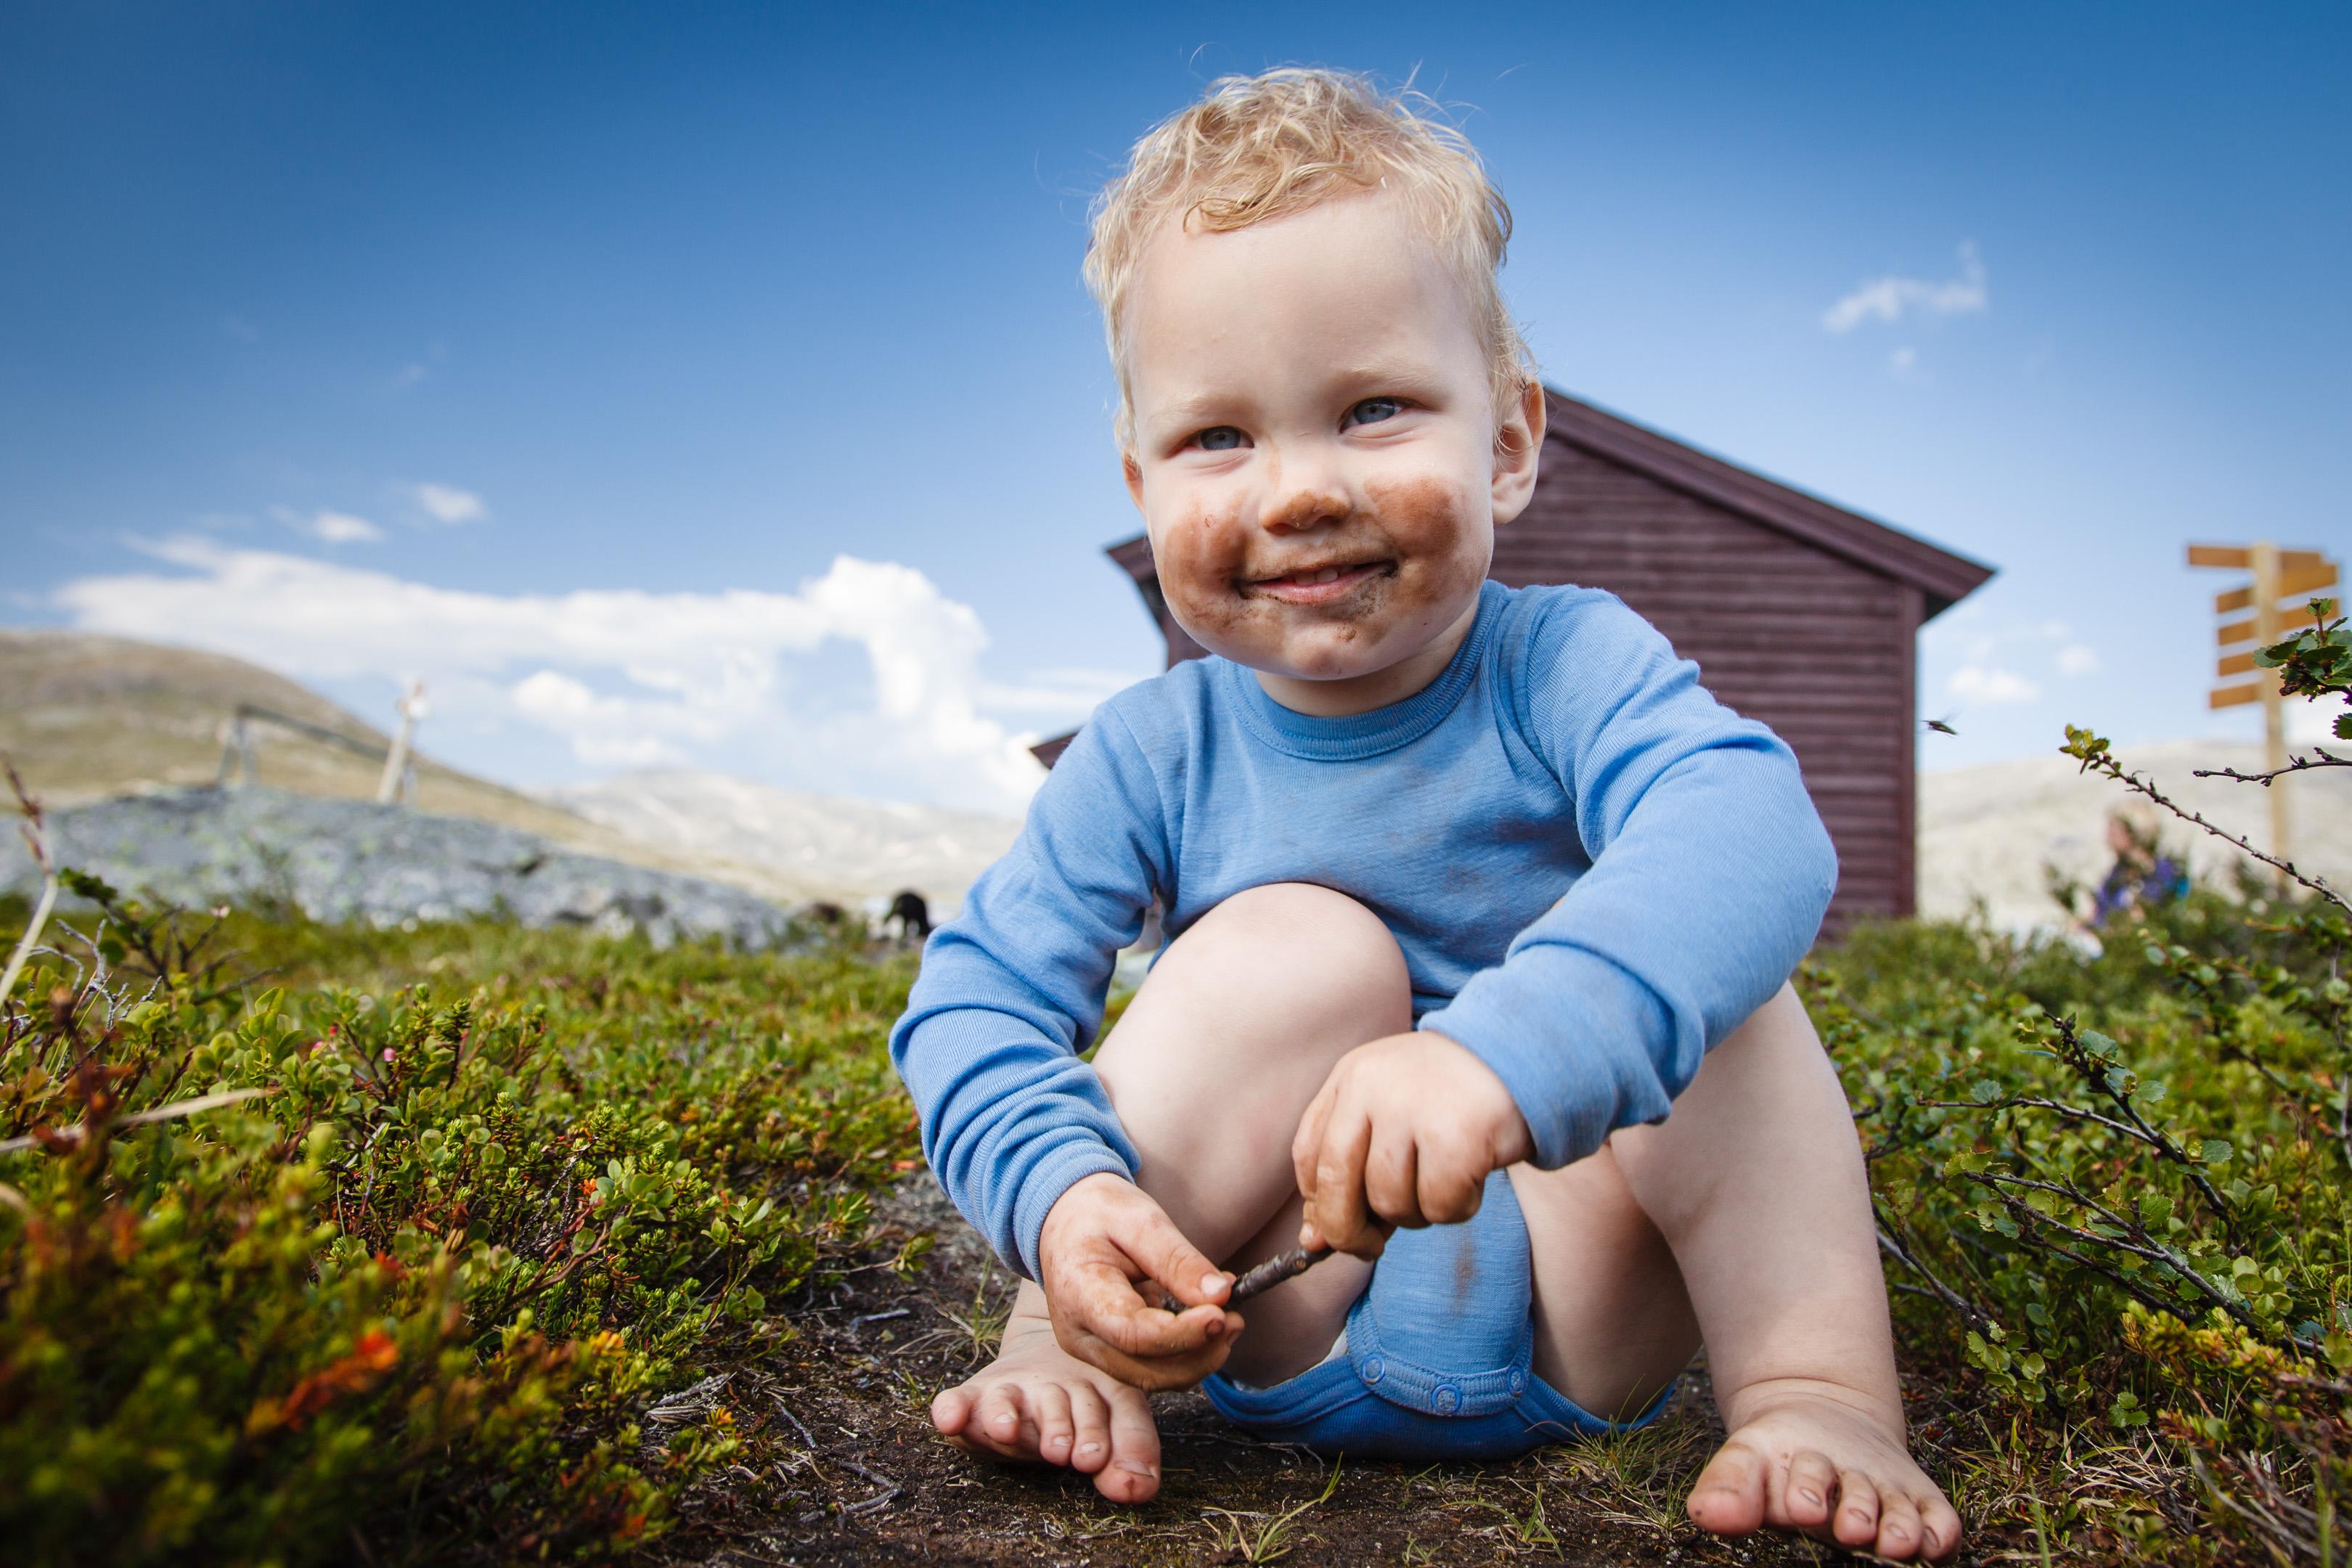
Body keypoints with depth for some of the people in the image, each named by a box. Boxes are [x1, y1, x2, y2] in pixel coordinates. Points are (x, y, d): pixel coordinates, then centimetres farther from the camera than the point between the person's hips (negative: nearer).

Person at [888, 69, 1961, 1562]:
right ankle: (1065, 1359, -18)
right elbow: (971, 996, -11)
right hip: (1290, 1323, 1)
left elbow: (1751, 835, -35)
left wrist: (1506, 1054, -55)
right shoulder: (1152, 753, -9)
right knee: (1293, 945, -24)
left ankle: (1816, 1390, -16)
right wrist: (1064, 1194, -33)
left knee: (1691, 976, -22)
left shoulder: (1571, 666, -14)